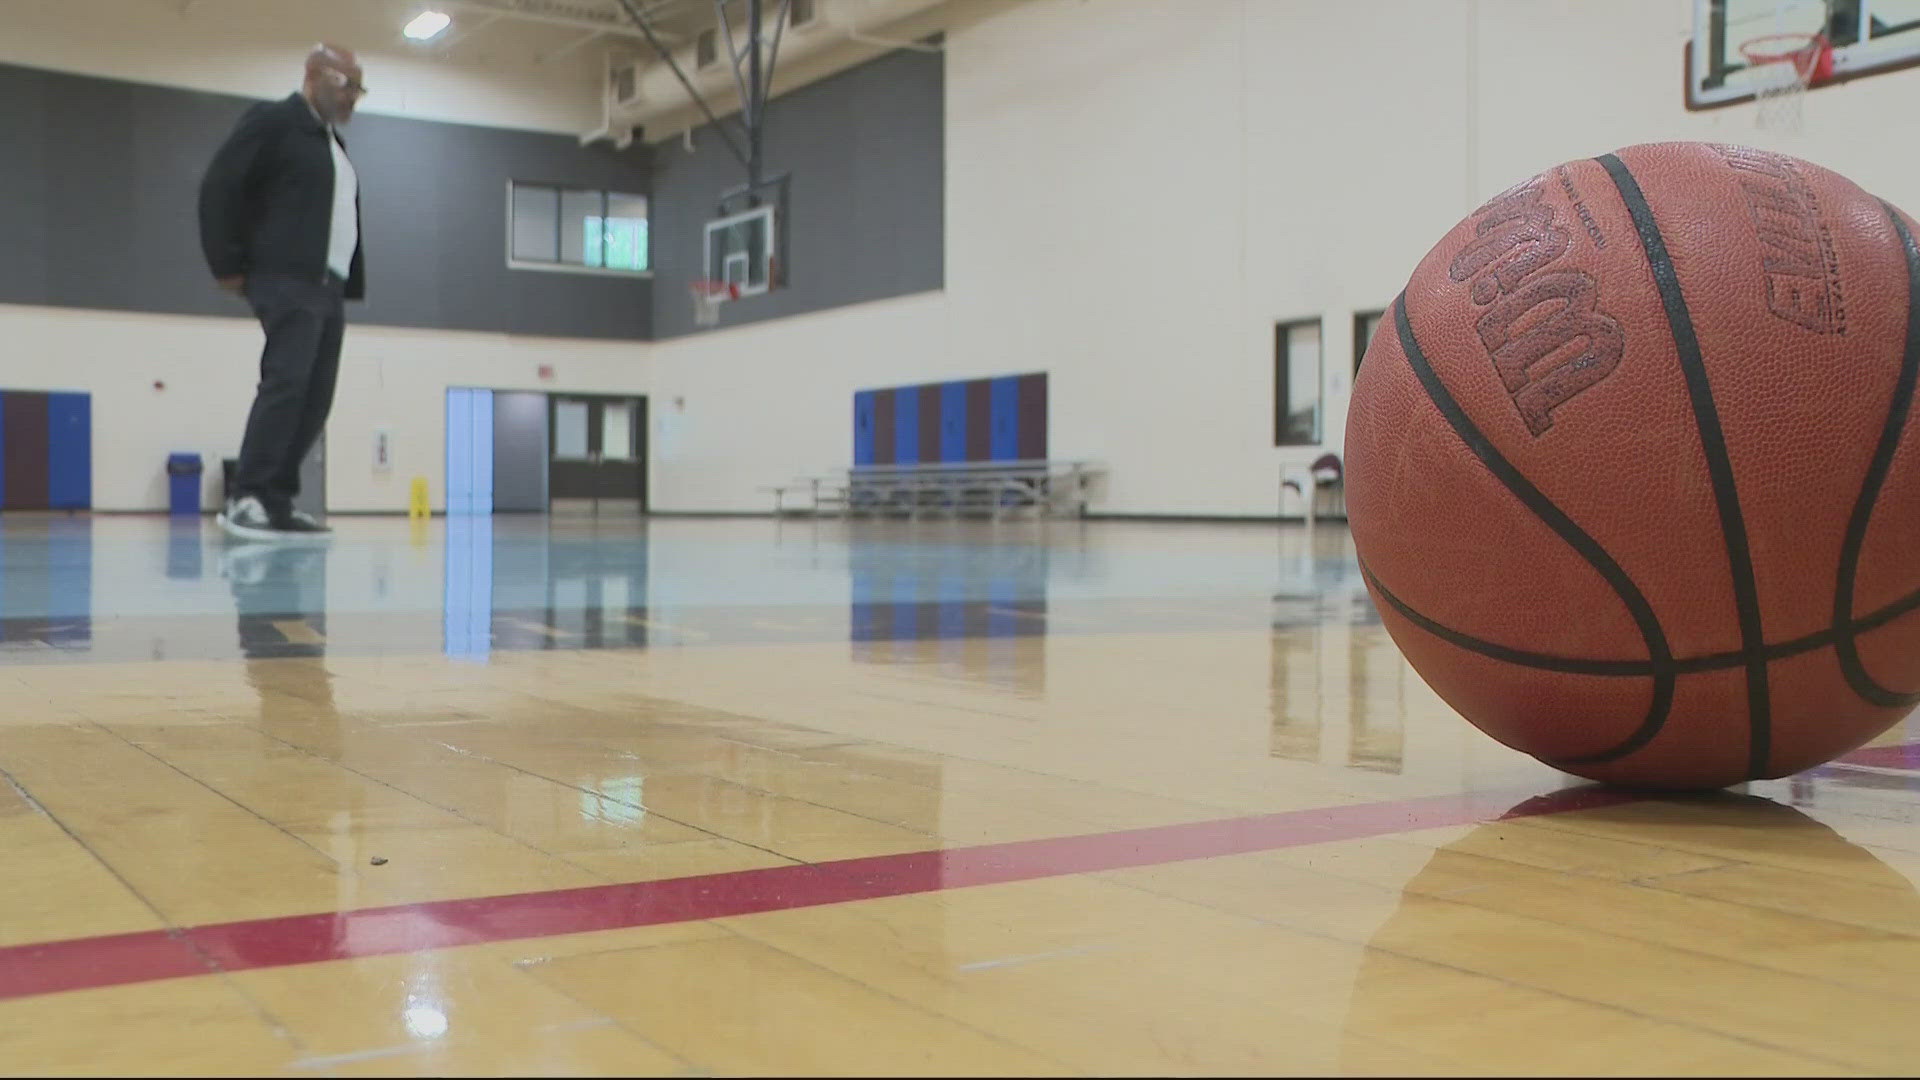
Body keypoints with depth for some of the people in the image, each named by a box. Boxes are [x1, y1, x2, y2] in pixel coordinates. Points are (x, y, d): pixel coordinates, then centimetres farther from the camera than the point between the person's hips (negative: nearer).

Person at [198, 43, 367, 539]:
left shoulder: (334, 141, 24)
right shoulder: (273, 121, 0)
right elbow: (218, 187, -8)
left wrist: (349, 284, 14)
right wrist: (228, 267, -10)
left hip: (329, 288, 8)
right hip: (288, 281, -8)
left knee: (315, 398, 2)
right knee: (286, 383, -18)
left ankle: (277, 501, 4)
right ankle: (245, 499, -18)